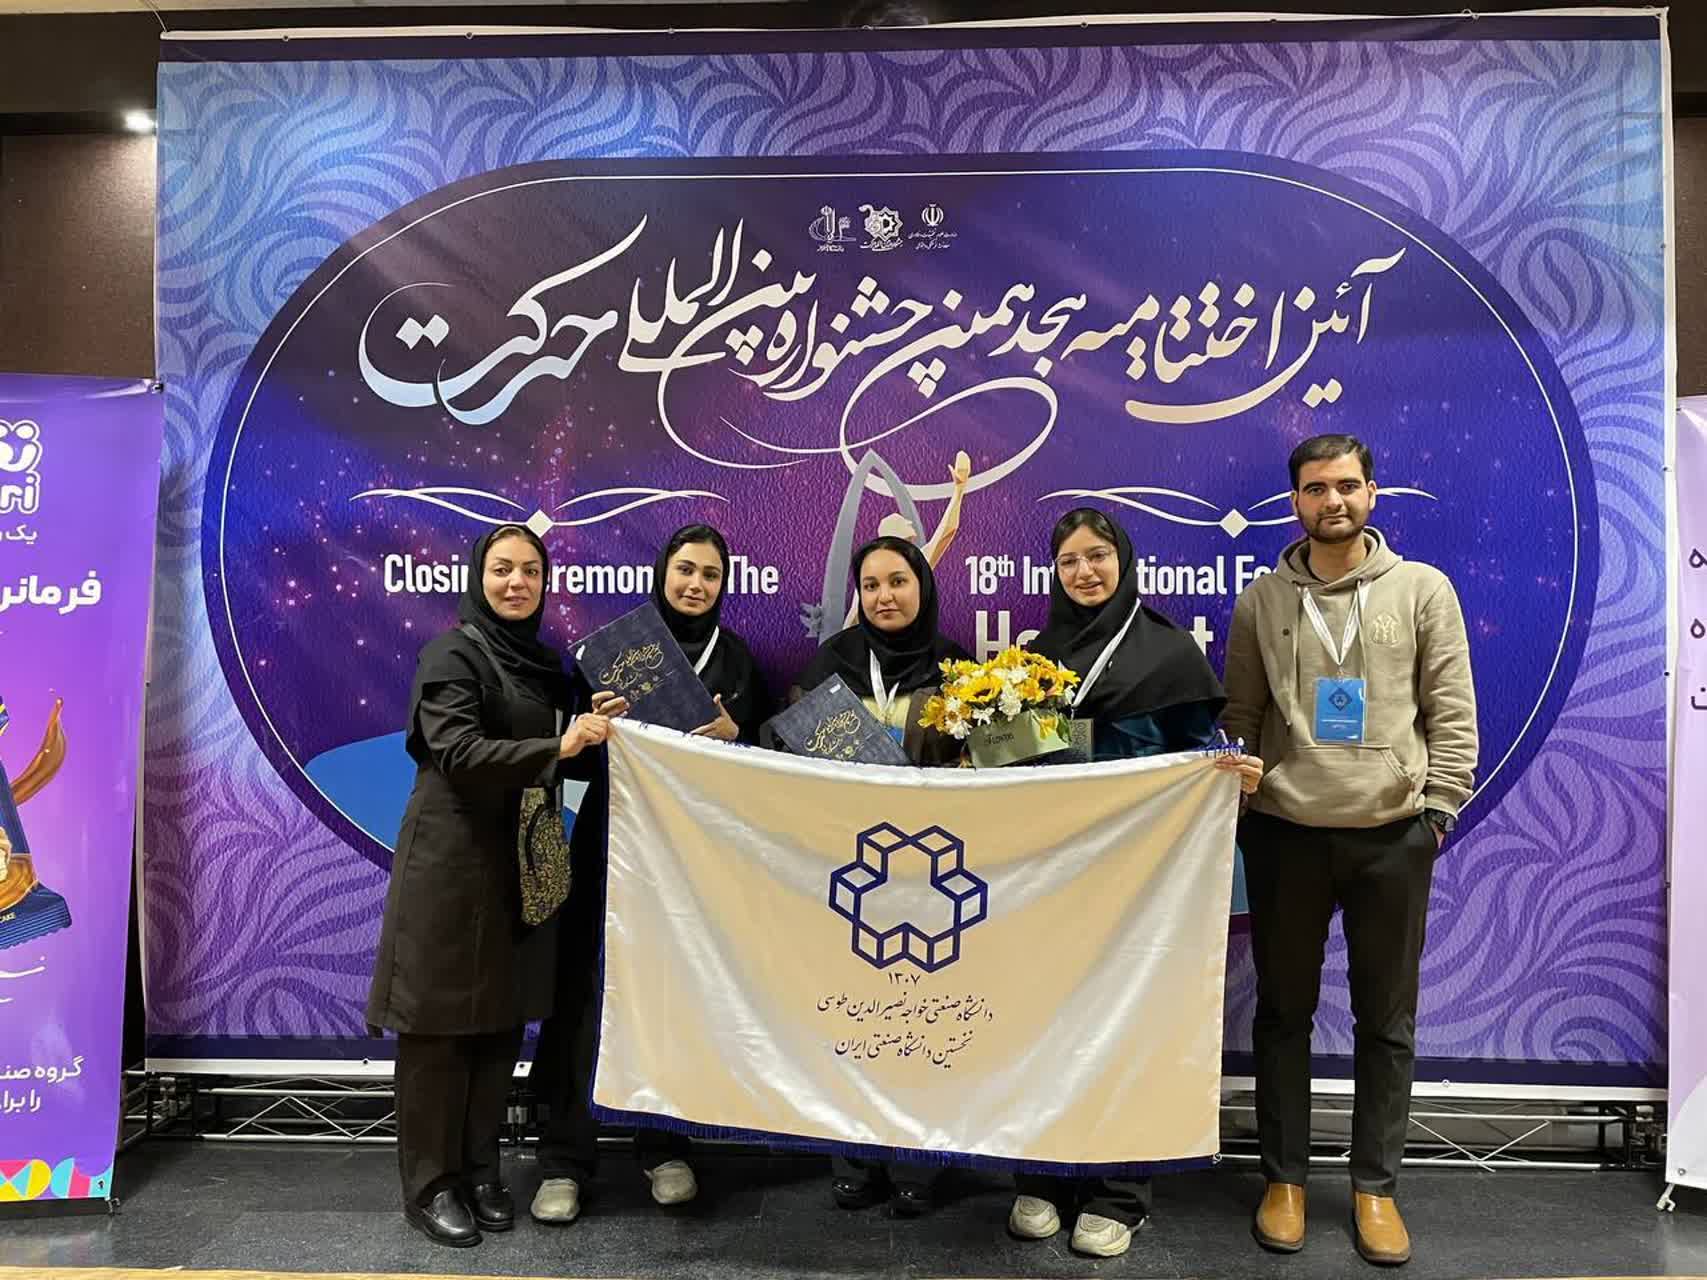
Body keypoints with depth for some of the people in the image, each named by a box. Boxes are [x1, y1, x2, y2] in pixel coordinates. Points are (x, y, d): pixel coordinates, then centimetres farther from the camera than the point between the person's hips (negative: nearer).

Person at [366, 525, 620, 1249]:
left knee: (501, 1021, 12)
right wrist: (557, 746, -29)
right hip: (452, 858, -7)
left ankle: (480, 1172, 26)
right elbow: (458, 751, -22)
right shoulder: (454, 652, -9)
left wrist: (594, 726, -3)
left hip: (519, 860, 7)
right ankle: (429, 1186, 17)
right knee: (441, 1024, 3)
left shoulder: (544, 660, 13)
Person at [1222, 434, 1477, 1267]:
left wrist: (1438, 810, -5)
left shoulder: (1423, 590, 2)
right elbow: (1237, 716, 7)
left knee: (1387, 1019, 10)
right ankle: (1285, 1176, 25)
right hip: (1285, 833, 1)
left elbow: (1452, 714, 1)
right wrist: (1231, 804, 1)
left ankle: (1374, 1186, 25)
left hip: (1392, 835, 0)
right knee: (1282, 1011, 10)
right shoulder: (1261, 601, 4)